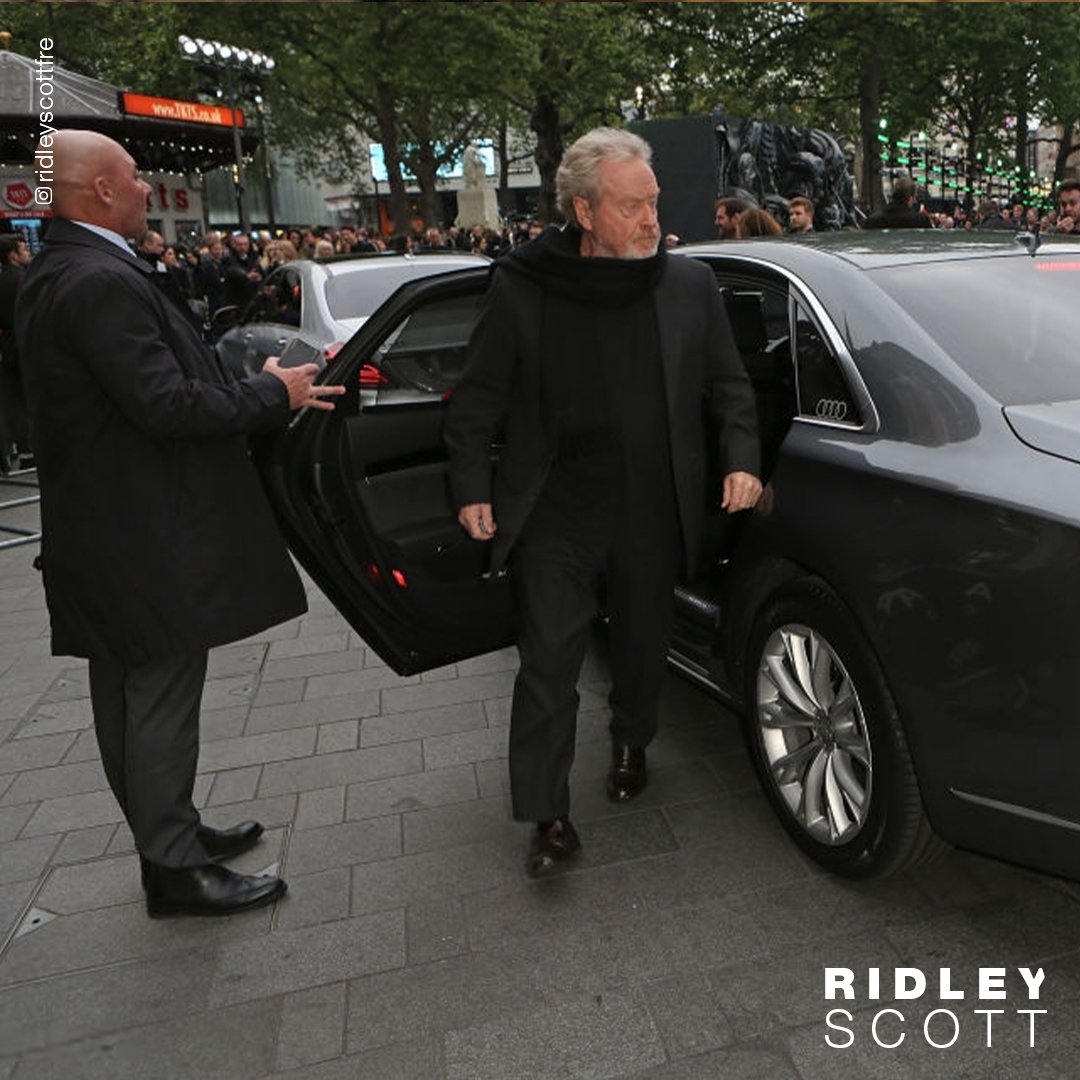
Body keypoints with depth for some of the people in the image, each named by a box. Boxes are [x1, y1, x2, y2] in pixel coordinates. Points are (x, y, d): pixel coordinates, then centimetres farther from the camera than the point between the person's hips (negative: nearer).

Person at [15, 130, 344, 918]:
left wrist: (257, 392, 10)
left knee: (131, 697, 18)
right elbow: (168, 407, -26)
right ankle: (175, 868, 16)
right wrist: (274, 393, -13)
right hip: (148, 536, -10)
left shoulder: (53, 278, 12)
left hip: (102, 529, 11)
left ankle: (167, 830, 36)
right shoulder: (104, 282, -20)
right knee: (161, 699, 1)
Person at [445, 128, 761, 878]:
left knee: (643, 643, 18)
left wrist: (742, 459, -3)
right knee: (549, 662, 0)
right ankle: (548, 815, 13)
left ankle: (632, 743, 47)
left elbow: (730, 387, 10)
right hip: (557, 515, -2)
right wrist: (473, 486, -3)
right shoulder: (523, 288, -3)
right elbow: (479, 400, 3)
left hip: (654, 515, 2)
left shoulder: (690, 285, 2)